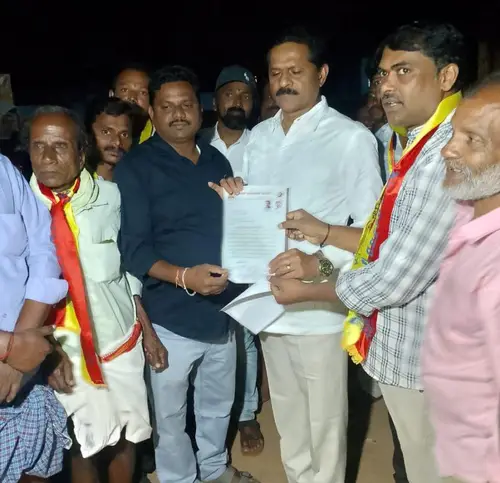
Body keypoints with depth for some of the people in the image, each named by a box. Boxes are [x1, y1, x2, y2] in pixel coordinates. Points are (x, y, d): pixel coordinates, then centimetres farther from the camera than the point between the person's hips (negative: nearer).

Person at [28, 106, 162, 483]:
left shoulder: (109, 196, -6)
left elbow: (129, 269, 2)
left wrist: (150, 333, 4)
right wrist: (48, 350, -9)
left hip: (121, 340, 2)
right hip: (64, 352, -1)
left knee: (126, 437, 16)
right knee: (83, 447, 12)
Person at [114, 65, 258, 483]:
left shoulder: (217, 161, 7)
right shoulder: (136, 167, -10)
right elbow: (134, 247, -16)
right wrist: (183, 276, -30)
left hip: (222, 310, 6)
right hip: (172, 316, -5)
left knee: (219, 405, 24)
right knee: (170, 415, 12)